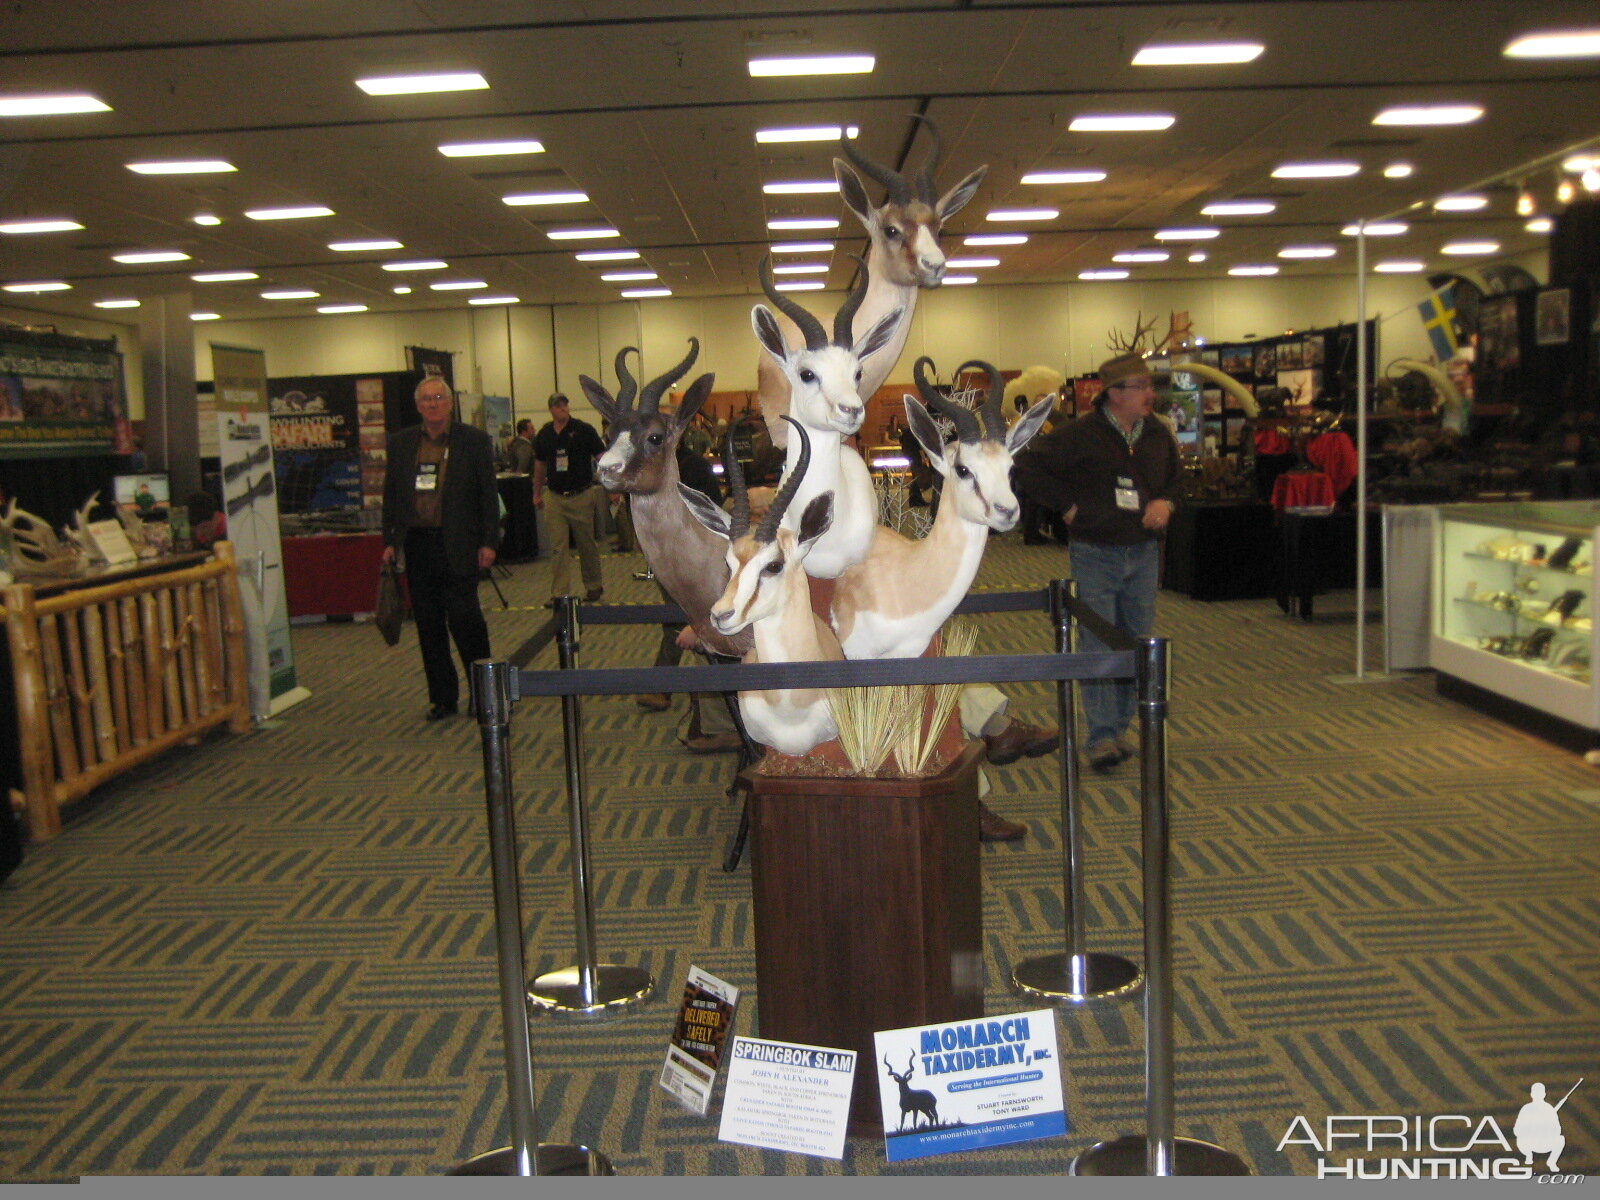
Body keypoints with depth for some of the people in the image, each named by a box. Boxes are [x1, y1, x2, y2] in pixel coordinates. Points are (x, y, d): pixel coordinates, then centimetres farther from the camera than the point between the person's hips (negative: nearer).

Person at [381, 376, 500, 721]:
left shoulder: (474, 441, 1)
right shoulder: (400, 443, 10)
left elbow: (488, 494, 0)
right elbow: (391, 495, 14)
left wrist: (488, 543, -6)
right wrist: (390, 541, 8)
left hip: (458, 546, -4)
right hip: (417, 545, 4)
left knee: (464, 617, -7)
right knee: (428, 624, 7)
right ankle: (442, 696, 17)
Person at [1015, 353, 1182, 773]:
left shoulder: (1159, 435, 8)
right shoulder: (1079, 435, -10)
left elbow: (1177, 478, 21)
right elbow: (1029, 468, -7)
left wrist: (1166, 502, 0)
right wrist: (1068, 503, -9)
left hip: (1144, 554, 5)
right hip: (1095, 554, -5)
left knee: (1136, 642, 9)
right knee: (1097, 645, -6)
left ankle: (1120, 726, 22)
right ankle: (1102, 736, -2)